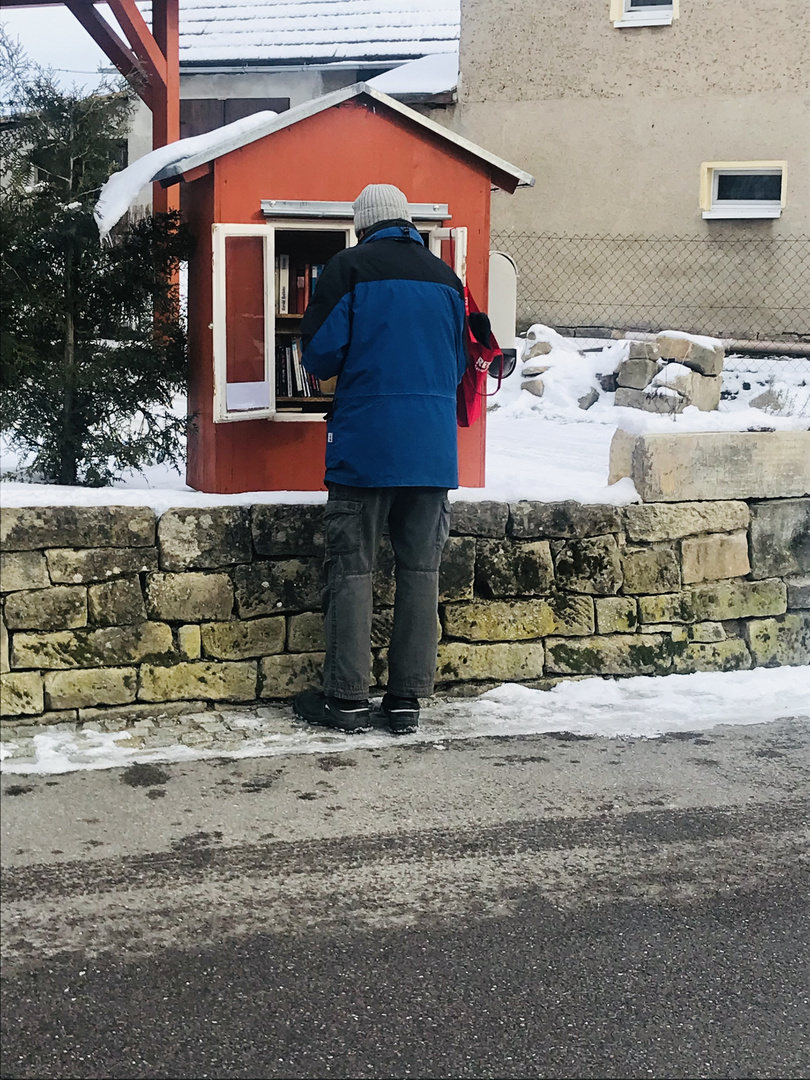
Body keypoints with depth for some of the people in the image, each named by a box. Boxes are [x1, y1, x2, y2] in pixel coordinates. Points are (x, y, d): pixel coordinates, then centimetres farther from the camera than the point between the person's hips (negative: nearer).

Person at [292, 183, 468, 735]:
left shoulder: (350, 268, -1)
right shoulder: (445, 277, 13)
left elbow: (320, 352, -5)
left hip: (366, 441, -4)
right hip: (434, 446, 4)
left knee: (352, 568, 2)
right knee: (420, 568, 7)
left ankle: (347, 697, 3)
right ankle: (408, 697, 9)